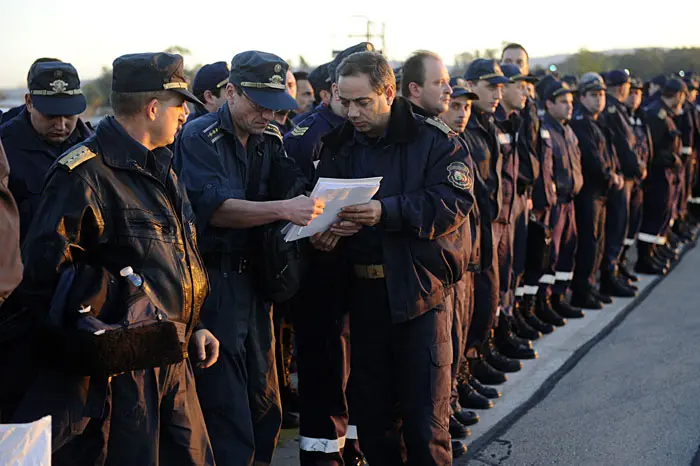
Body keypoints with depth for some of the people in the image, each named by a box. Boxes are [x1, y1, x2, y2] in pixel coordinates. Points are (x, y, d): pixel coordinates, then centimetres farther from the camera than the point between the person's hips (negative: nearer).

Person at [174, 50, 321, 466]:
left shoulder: (271, 140, 11)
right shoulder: (199, 139, -10)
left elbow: (295, 192, 1)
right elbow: (214, 208, -24)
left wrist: (319, 221, -21)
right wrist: (284, 209, -35)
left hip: (253, 279, 7)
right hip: (211, 282, -7)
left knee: (265, 406, 15)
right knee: (227, 414, -4)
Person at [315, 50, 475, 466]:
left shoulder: (434, 139, -5)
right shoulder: (338, 146, 9)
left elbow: (455, 200, -16)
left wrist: (388, 212, -24)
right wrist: (324, 232, -12)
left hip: (420, 288, -4)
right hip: (363, 291, 4)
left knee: (425, 418, 2)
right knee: (373, 415, 13)